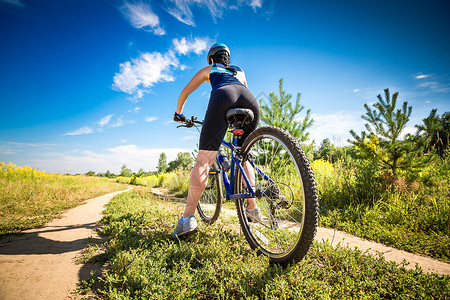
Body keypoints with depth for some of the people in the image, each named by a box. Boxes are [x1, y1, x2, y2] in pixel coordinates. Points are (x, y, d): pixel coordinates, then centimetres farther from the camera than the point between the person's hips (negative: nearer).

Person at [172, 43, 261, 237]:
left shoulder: (208, 70, 35)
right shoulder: (239, 71, 42)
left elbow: (185, 92, 38)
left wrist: (178, 112, 53)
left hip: (222, 97, -3)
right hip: (251, 101, 4)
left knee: (204, 160, -8)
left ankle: (187, 218, -14)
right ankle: (252, 207, 19)